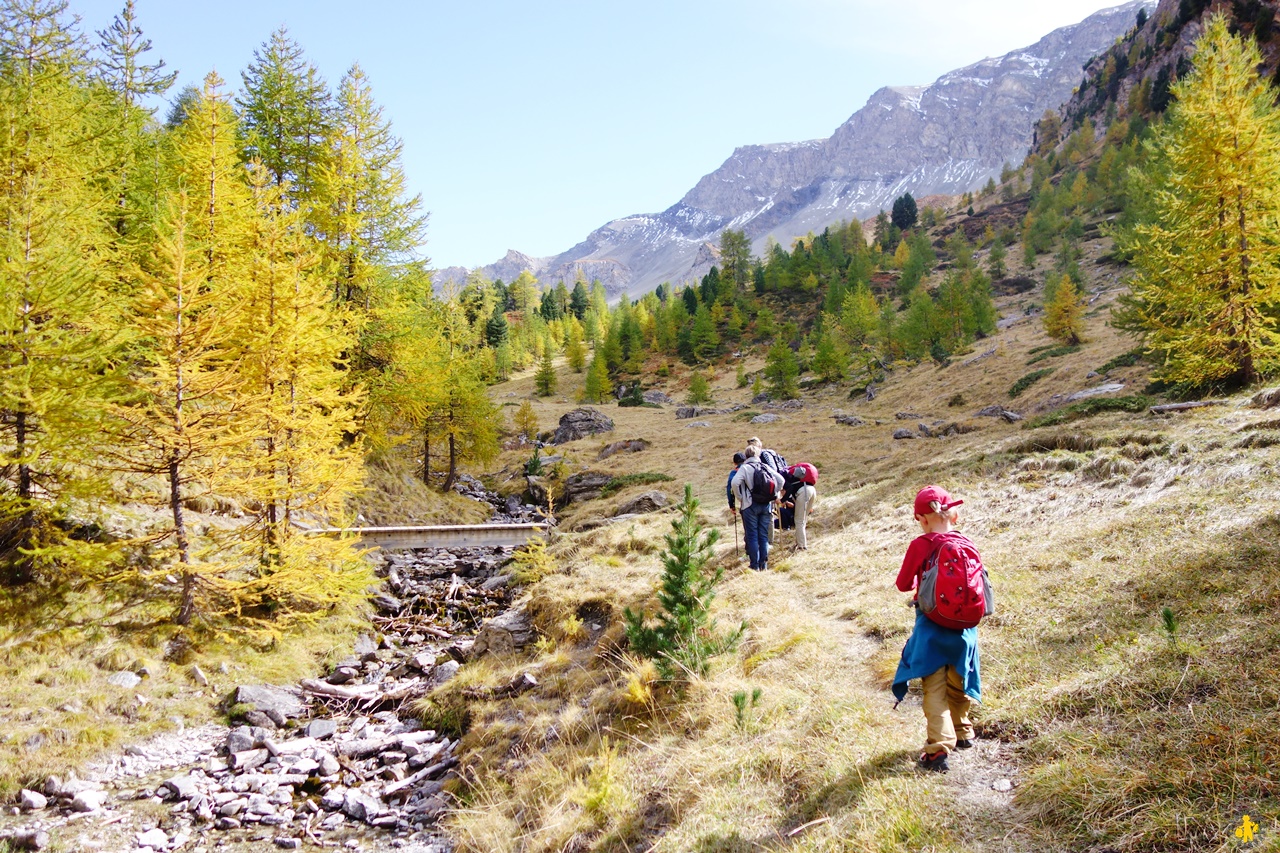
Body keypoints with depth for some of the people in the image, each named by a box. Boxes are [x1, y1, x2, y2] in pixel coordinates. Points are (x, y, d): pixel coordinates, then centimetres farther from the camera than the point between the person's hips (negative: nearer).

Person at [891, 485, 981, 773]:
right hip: (964, 624, 4)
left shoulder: (921, 545, -15)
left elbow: (903, 584, -4)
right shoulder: (966, 542, -4)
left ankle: (939, 748, -10)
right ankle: (962, 733, 40)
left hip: (932, 625, -4)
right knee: (957, 682, 23)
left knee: (935, 688, -1)